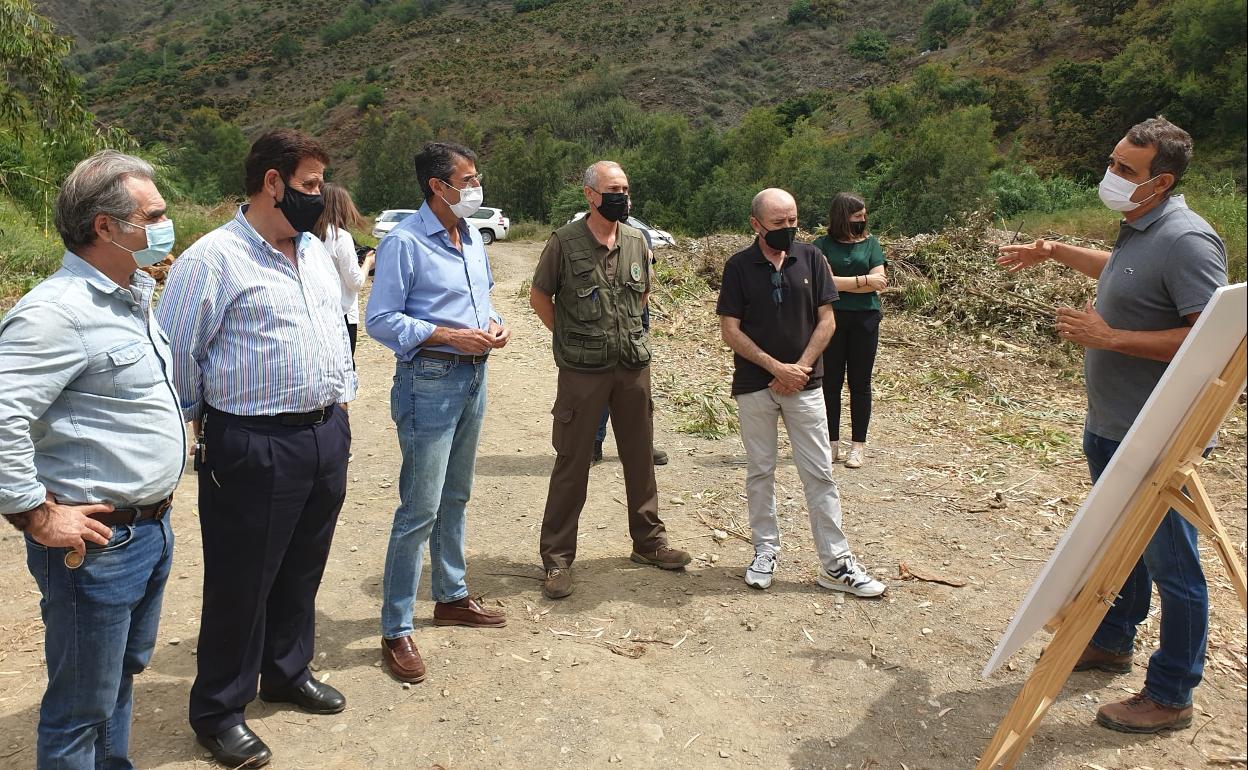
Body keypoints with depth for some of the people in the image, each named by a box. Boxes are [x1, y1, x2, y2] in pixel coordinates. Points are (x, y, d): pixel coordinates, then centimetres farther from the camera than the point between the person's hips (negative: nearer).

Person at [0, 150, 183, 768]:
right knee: (83, 706, 8)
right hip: (95, 542, -9)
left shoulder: (134, 295, 9)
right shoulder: (57, 312, -21)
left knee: (122, 674, 25)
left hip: (152, 527, 9)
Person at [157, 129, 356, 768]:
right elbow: (174, 353, -10)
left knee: (302, 570, 20)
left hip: (326, 436, 7)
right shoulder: (213, 258, -13)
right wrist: (198, 427, 0)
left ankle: (288, 672, 40)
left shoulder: (315, 250, 12)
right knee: (241, 583, 5)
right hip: (254, 448, -7)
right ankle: (219, 712, 23)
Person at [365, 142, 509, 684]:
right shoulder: (403, 244, -13)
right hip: (429, 381, -8)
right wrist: (453, 336, -21)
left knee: (455, 498, 18)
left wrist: (493, 323, 0)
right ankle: (396, 630, 6)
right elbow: (380, 320, -15)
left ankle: (452, 597, 34)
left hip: (473, 377, 8)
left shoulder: (473, 239, 11)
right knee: (420, 508, -6)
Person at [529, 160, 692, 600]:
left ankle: (648, 541, 30)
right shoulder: (564, 242, -7)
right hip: (583, 370, -4)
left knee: (640, 456, 14)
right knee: (572, 462, 1)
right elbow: (539, 297, 2)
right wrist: (571, 338, 2)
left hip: (634, 365, 5)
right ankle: (557, 558, 12)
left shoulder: (637, 241, 6)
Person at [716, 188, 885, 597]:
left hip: (803, 383, 1)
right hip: (754, 384, -1)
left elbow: (826, 321, 2)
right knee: (760, 472, 9)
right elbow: (730, 330, -6)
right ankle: (766, 551, 24)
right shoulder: (739, 266, -4)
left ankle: (835, 563, 10)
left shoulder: (810, 258, 1)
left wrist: (800, 368, -9)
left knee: (820, 473, 3)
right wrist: (777, 367, -13)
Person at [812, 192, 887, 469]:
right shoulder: (822, 245, 1)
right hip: (831, 319, -1)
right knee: (830, 382, 4)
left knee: (860, 383, 5)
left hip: (864, 320, 1)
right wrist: (863, 281, -9)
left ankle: (858, 446, 13)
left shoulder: (870, 242, 7)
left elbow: (880, 282, -4)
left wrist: (841, 284, -9)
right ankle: (832, 444, 14)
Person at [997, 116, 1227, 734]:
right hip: (1110, 425, 10)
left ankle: (1171, 697, 18)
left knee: (1170, 564, 4)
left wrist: (1110, 337, -26)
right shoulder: (1137, 229, 8)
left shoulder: (1186, 240, -22)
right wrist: (1055, 253, 31)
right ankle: (1112, 642, 43)